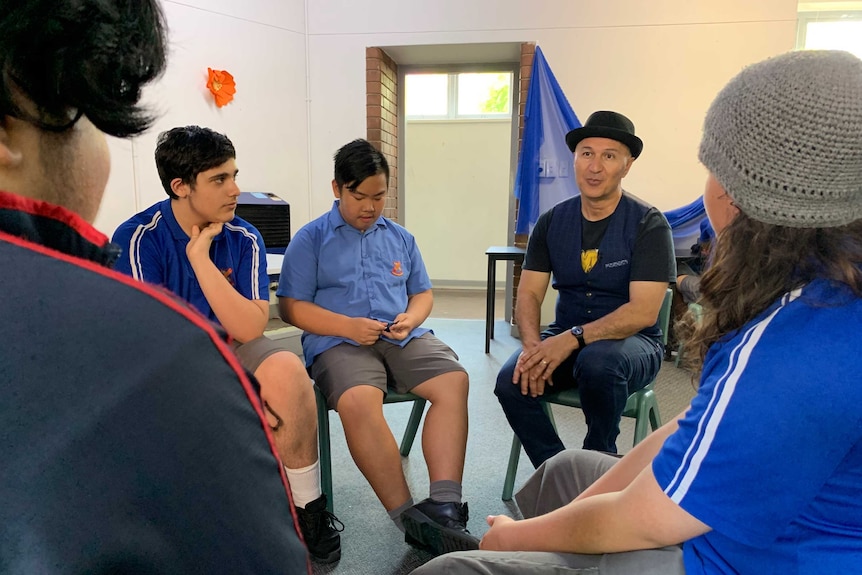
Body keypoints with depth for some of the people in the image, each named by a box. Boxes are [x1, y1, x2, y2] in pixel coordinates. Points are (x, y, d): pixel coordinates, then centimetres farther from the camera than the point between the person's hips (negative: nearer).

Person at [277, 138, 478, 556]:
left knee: (454, 380, -24)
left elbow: (423, 293, 22)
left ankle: (444, 504, -27)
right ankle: (407, 515, -26)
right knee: (358, 401, -35)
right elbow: (292, 307, 1)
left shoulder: (400, 237, 21)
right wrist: (348, 326, -14)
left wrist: (410, 319, -2)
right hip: (339, 343, -3)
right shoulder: (310, 239, 8)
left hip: (403, 338, 4)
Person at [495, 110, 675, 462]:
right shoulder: (552, 222, 3)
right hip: (563, 338, 4)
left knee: (597, 361, -37)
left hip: (631, 341, -3)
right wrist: (532, 345, -23)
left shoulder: (649, 225, -10)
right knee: (511, 381, -23)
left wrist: (572, 339, -31)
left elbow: (643, 312, -19)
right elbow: (528, 294, -2)